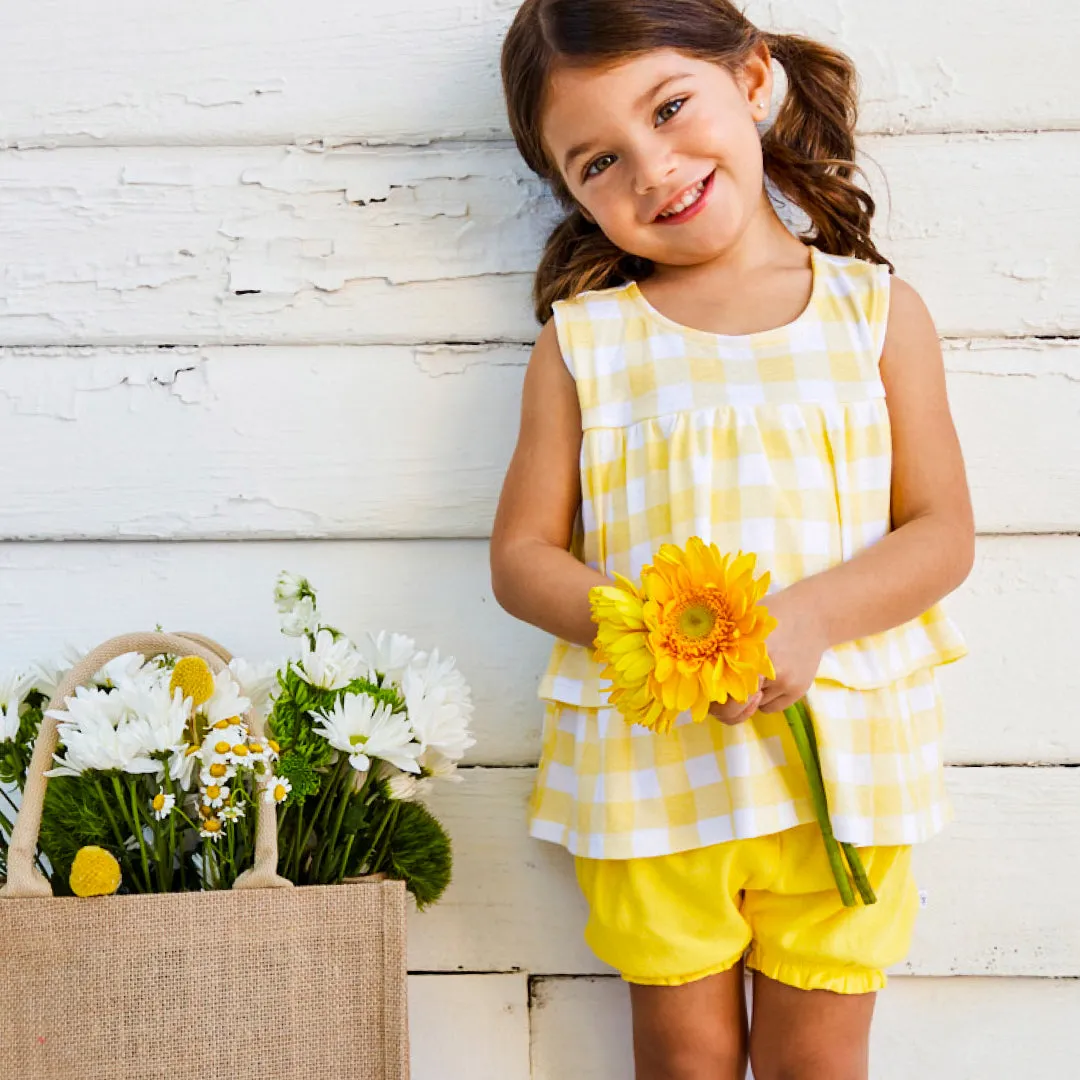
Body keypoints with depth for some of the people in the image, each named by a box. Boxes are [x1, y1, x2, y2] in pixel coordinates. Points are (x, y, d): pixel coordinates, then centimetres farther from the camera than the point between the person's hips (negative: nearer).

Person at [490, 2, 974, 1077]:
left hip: (840, 754, 0)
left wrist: (810, 616, -18)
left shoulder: (877, 311, 2)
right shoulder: (582, 343, 2)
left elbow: (943, 534, 0)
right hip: (647, 761, 0)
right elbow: (521, 556, 1)